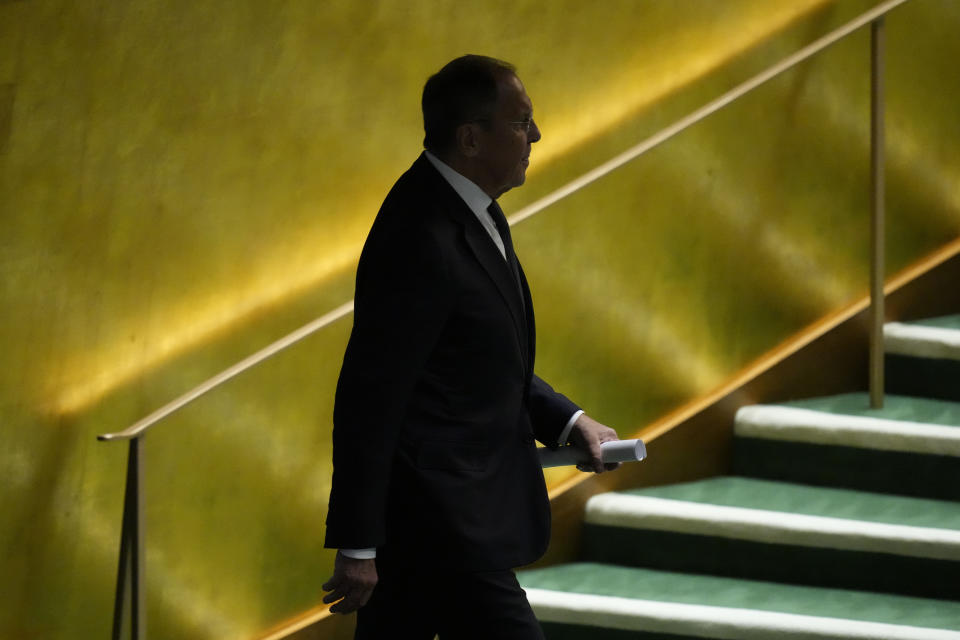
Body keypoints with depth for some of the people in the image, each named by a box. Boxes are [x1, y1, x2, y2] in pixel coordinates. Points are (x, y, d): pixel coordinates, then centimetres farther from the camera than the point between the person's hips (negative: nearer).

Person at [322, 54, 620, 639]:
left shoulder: (470, 210, 10)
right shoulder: (422, 240, -22)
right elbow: (370, 398, -22)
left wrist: (568, 422, 12)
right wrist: (357, 546, -20)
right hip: (438, 520, -10)